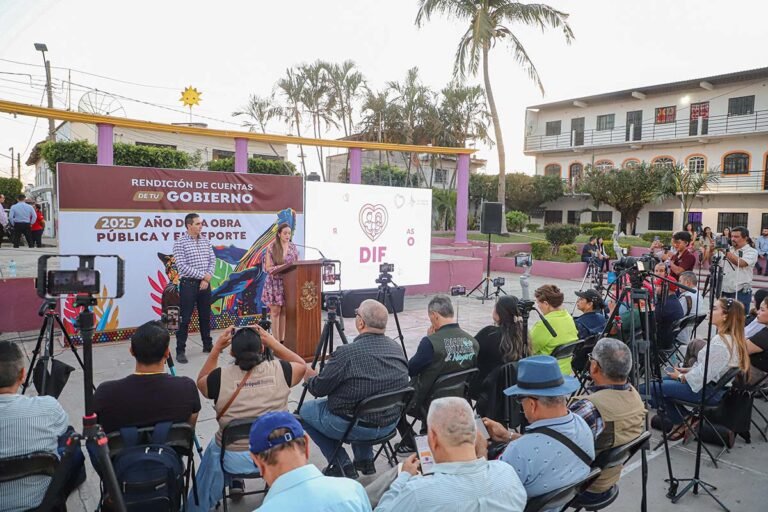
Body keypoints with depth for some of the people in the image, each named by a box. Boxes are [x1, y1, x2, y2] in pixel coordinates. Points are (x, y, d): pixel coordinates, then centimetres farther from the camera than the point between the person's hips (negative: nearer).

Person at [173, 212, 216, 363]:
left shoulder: (206, 241, 8)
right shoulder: (180, 243, -8)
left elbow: (212, 261, 6)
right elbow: (182, 267, -15)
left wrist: (207, 278, -9)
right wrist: (203, 275, -15)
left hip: (205, 283, 5)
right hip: (188, 284, -5)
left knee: (205, 315, 14)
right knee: (185, 318, -2)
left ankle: (208, 345, 26)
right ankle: (180, 351, 5)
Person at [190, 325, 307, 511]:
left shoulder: (220, 377, -17)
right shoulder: (279, 370, -15)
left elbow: (201, 382, 7)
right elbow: (301, 365, 7)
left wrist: (215, 349, 1)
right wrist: (273, 342, 2)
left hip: (232, 458, 0)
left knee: (214, 448, 32)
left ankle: (235, 482, 40)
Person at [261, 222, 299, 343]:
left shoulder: (293, 247, 5)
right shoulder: (272, 248, -6)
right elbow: (268, 267, -9)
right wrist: (282, 267, -20)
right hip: (275, 282, -3)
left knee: (284, 311, 7)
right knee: (275, 311, 0)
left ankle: (282, 339, 14)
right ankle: (276, 340, 6)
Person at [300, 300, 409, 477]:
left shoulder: (347, 353, -24)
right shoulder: (397, 349, -4)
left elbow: (318, 389, -12)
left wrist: (309, 376, 12)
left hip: (354, 426, -6)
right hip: (391, 423, 7)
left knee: (306, 410, 17)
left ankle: (342, 465, 12)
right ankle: (365, 460, 29)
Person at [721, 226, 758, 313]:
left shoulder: (752, 251, -3)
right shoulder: (728, 250, 12)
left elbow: (740, 263, -22)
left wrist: (726, 251, -20)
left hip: (741, 293, -5)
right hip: (724, 292, 5)